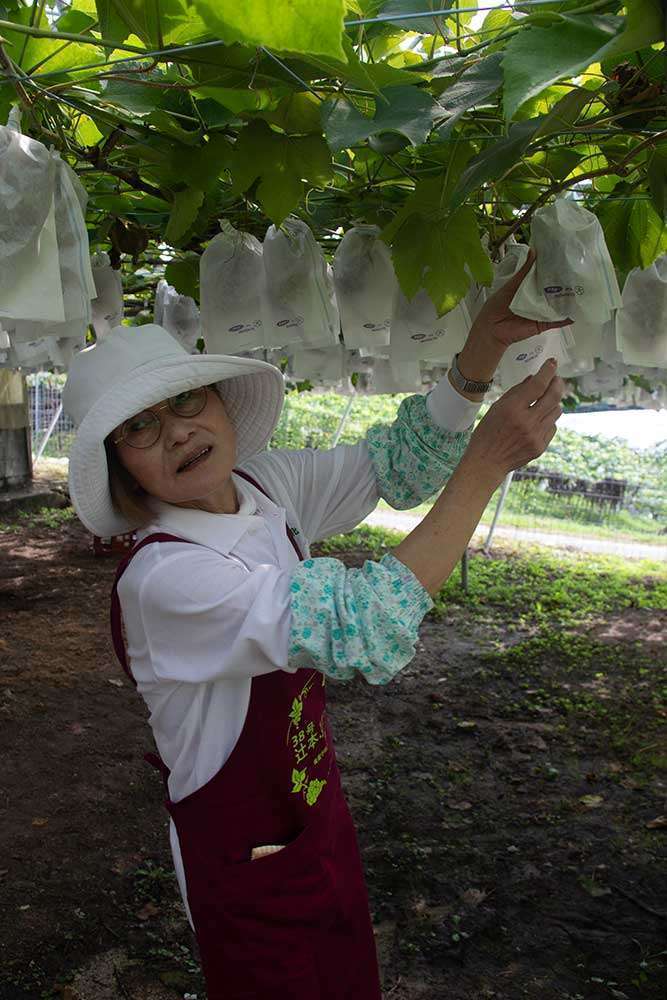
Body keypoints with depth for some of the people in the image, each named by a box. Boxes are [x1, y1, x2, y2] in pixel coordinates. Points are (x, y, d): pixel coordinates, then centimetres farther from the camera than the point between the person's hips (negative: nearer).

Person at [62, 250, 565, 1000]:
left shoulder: (266, 486, -9)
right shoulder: (162, 579, -32)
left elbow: (398, 468, -7)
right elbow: (363, 629, -39)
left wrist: (484, 348, -23)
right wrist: (488, 460, -36)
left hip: (316, 816, 7)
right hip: (246, 858, -6)